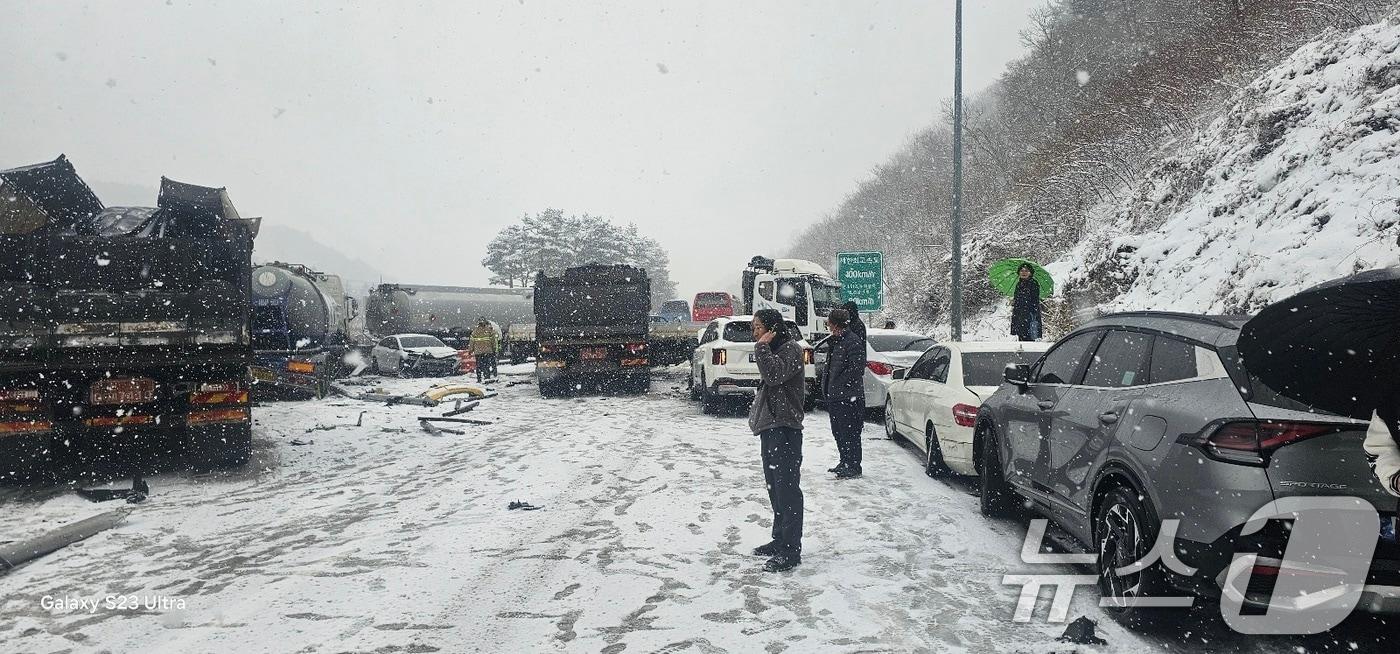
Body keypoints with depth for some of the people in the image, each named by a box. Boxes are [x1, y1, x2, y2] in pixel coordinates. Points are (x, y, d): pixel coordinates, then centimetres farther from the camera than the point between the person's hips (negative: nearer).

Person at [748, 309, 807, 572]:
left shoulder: (791, 348, -11)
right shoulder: (774, 350, 18)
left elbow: (774, 375, -27)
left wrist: (762, 346, -18)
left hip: (784, 428, -10)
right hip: (770, 426, 10)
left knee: (787, 488, -9)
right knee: (775, 487, 16)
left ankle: (791, 551, -7)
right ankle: (780, 540, 25)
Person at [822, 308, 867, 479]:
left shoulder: (853, 343, -16)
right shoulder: (836, 341, 16)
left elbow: (855, 370, -22)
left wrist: (838, 386, -19)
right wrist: (827, 387, 13)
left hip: (848, 399, -10)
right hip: (834, 397, 10)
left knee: (849, 434, -3)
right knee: (838, 432, 18)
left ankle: (853, 467, 4)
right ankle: (845, 463, 29)